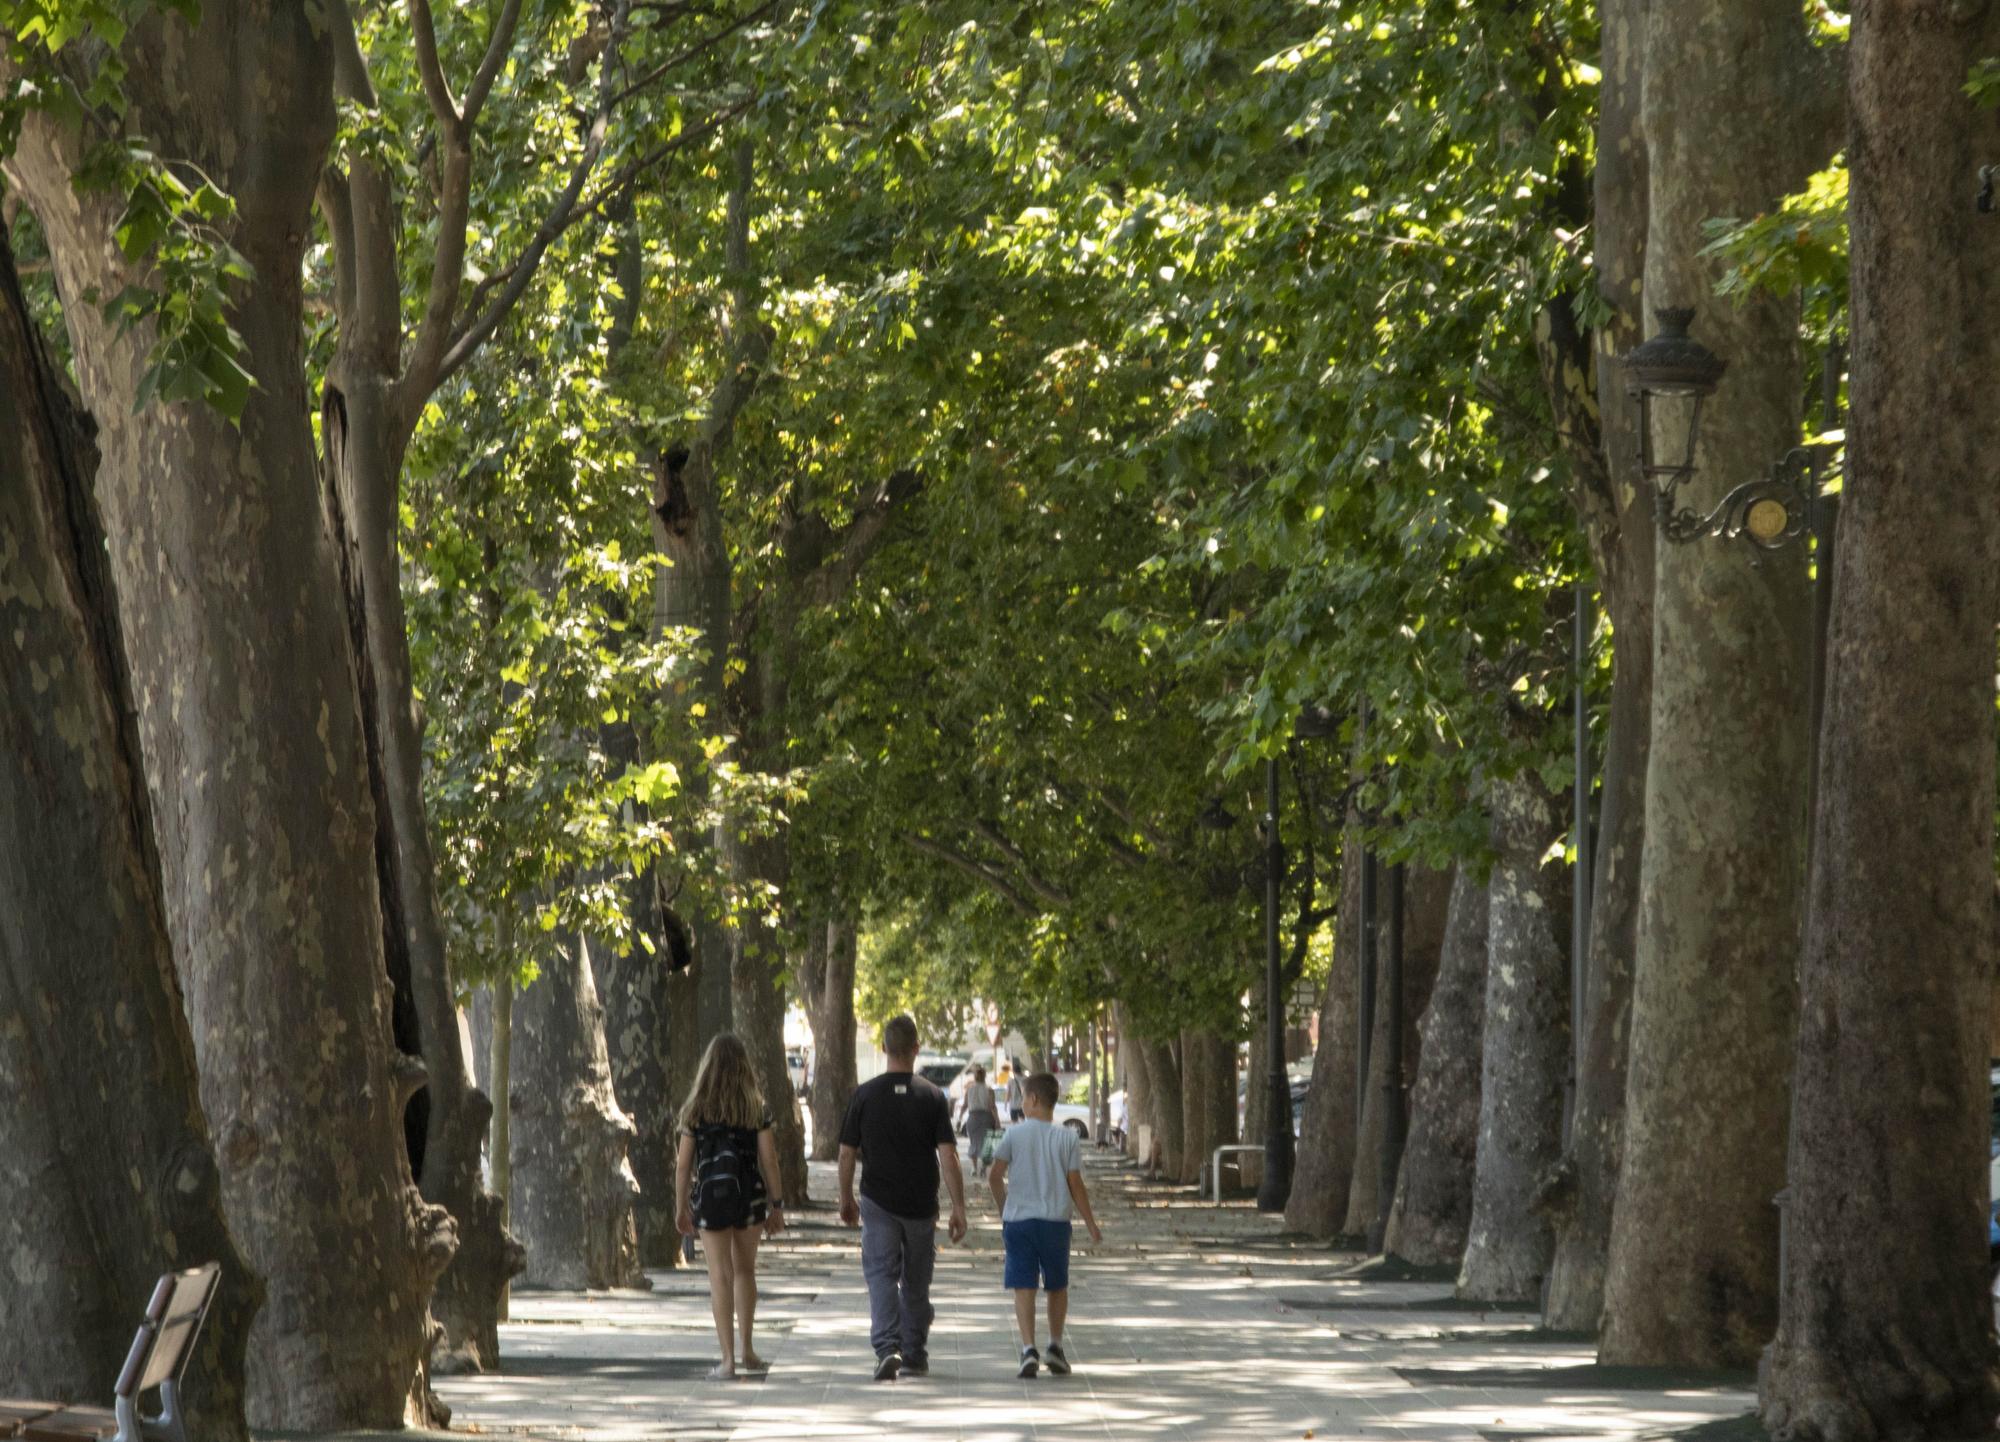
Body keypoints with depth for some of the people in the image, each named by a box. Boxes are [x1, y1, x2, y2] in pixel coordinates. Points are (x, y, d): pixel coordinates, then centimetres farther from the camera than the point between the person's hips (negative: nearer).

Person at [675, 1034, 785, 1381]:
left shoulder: (696, 1109, -2)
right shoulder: (756, 1108, -2)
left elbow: (683, 1164, -2)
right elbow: (769, 1159, -3)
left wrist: (681, 1207, 8)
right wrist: (777, 1205, 4)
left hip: (709, 1196, -1)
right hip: (749, 1195, 1)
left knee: (721, 1277, 1)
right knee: (745, 1270, 20)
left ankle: (728, 1360, -2)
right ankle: (746, 1349, 22)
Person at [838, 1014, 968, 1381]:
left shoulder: (865, 1095, -4)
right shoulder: (933, 1097, -4)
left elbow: (847, 1152, 1)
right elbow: (948, 1155, -8)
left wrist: (846, 1199, 14)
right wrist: (959, 1208, -5)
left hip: (878, 1203, -1)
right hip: (921, 1205, 1)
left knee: (881, 1276, -4)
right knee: (916, 1283, 14)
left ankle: (887, 1348, -24)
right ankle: (915, 1357, 22)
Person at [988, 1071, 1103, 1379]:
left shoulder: (1015, 1135, -2)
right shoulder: (1067, 1138, -1)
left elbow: (996, 1177, 0)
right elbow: (1075, 1185, -1)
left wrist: (1004, 1208, 18)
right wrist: (1091, 1224, 7)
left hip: (1018, 1219, -1)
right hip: (1055, 1221, 1)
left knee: (1023, 1288, -1)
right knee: (1058, 1287, 18)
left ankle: (1028, 1348, -15)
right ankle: (1056, 1346, 17)